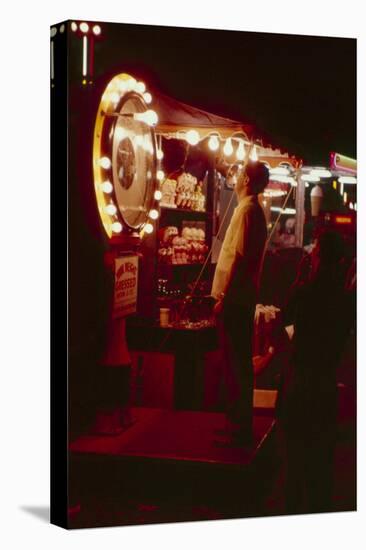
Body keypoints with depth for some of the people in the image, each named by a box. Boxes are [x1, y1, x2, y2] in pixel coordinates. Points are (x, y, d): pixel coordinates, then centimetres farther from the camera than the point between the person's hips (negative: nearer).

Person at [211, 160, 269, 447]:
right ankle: (239, 423, 23)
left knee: (236, 363, -5)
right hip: (242, 298, 10)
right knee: (238, 361, 14)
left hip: (235, 299, -10)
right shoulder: (256, 210, 15)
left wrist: (224, 297, -18)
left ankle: (241, 430, 0)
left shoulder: (246, 210, -14)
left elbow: (239, 257, -20)